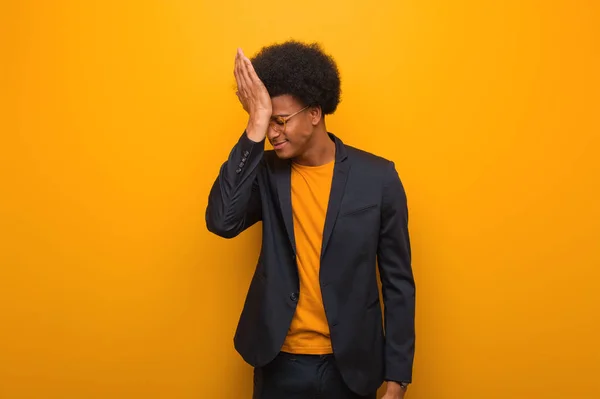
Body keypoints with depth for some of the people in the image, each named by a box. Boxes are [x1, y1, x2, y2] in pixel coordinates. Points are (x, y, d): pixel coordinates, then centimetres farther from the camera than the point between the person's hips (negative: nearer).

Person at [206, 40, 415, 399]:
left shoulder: (377, 177, -8)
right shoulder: (266, 172, -3)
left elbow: (398, 282, -4)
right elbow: (222, 221, -22)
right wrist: (255, 126, -22)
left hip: (349, 366, -1)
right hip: (279, 364, 2)